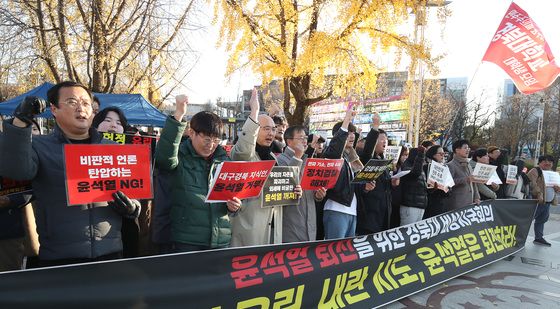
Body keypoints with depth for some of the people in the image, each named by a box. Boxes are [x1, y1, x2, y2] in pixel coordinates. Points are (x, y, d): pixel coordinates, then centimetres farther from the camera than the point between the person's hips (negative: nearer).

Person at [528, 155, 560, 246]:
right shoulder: (535, 171, -7)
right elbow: (532, 184, -20)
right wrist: (539, 194, -28)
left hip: (548, 202, 9)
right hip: (537, 201, -9)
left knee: (541, 221, 15)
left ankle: (539, 238, 24)